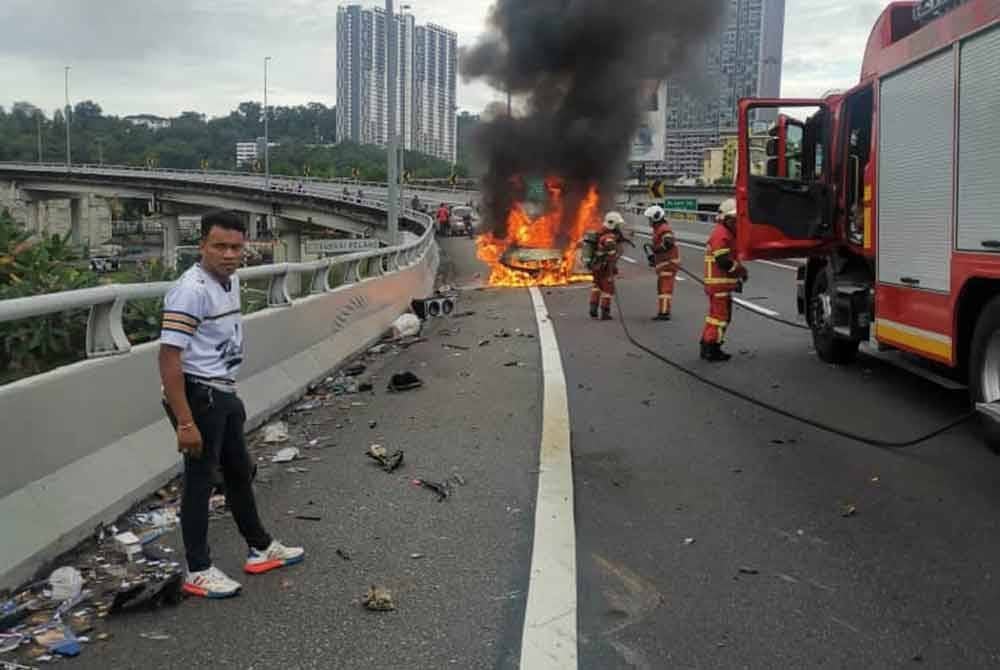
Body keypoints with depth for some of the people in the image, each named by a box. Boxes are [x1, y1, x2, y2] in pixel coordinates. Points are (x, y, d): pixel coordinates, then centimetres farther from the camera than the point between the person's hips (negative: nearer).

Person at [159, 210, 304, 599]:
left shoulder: (231, 281, 8)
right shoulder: (191, 290, -21)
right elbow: (169, 357, -25)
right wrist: (185, 422, -26)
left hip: (224, 394, 10)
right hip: (198, 395, -10)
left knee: (239, 472, 19)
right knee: (201, 479, 1)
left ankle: (260, 550, 35)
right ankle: (198, 572, 16)